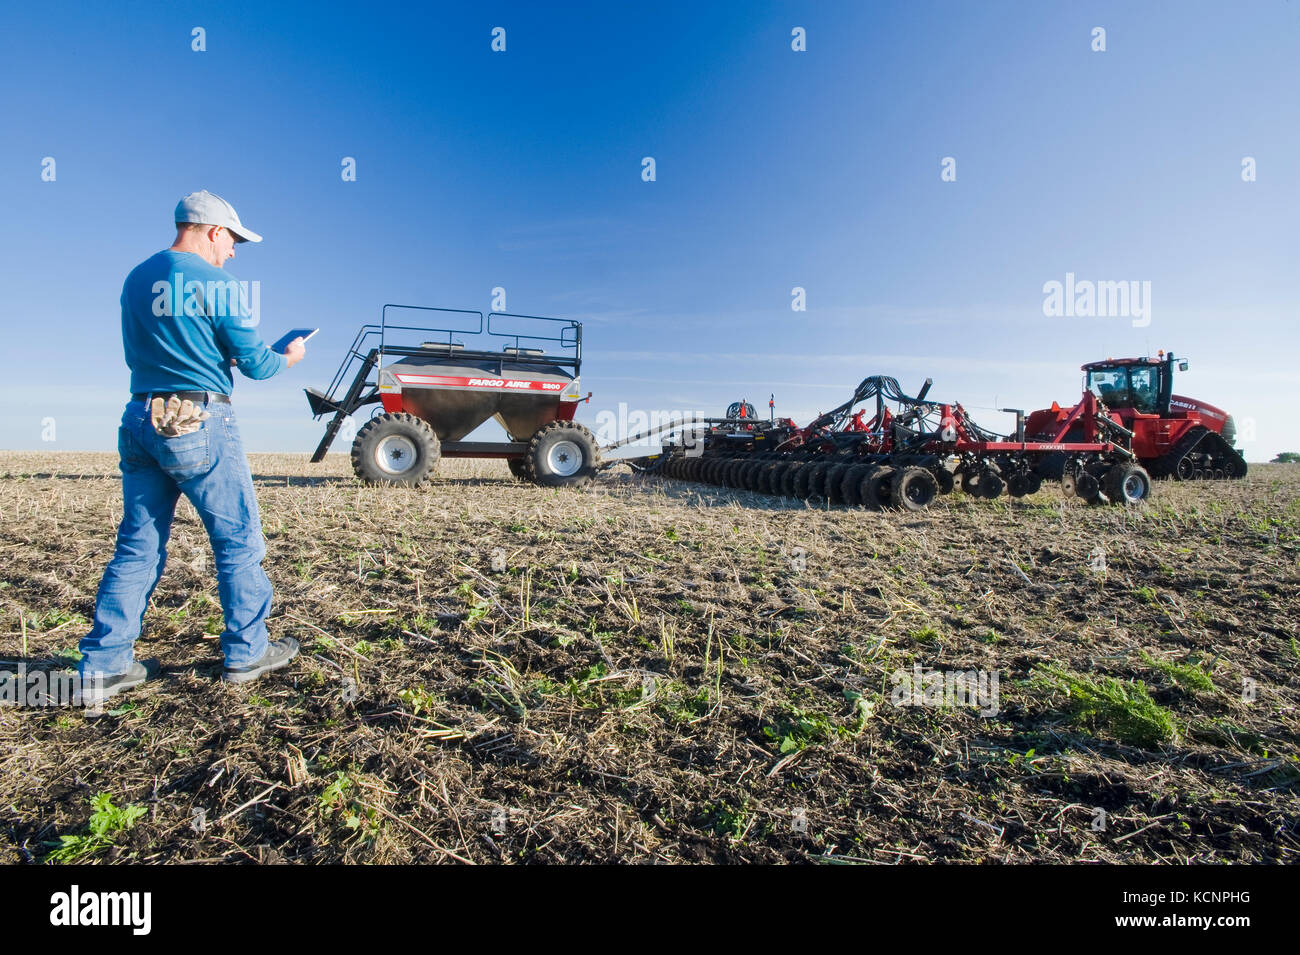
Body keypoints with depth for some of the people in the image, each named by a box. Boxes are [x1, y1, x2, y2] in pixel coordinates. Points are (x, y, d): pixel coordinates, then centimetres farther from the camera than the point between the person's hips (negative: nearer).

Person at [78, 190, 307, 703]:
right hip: (200, 426, -7)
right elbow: (255, 362, -9)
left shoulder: (135, 279, 13)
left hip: (140, 421, 7)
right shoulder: (219, 285, -8)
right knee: (238, 541, 5)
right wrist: (290, 356, 12)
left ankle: (103, 665, 16)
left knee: (137, 546, 12)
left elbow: (139, 353, 21)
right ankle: (247, 651, 16)